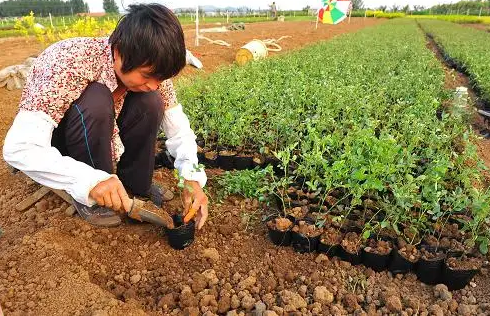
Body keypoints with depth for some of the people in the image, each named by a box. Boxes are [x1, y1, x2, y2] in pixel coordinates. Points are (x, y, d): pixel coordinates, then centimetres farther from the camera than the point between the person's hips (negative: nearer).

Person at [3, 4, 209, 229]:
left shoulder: (149, 68, -19)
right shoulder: (69, 64, -35)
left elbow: (178, 127, -13)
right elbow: (18, 147, -39)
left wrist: (191, 176, -28)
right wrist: (89, 180, -51)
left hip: (99, 133, 4)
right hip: (49, 142, -4)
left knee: (150, 102, -23)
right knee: (96, 100, -35)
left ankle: (135, 184, -5)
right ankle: (90, 198, -14)